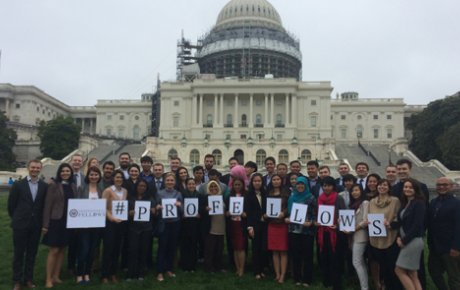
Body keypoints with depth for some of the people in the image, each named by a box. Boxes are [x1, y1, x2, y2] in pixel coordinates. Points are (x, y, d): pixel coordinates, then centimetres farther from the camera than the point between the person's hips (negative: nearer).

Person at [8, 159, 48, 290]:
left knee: (32, 254, 10)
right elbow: (11, 204, 2)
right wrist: (16, 219, 6)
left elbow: (45, 205, 6)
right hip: (20, 225, -1)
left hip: (36, 226, 2)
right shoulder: (18, 184, -4)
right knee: (18, 254, 7)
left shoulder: (45, 186, 0)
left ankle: (28, 279, 22)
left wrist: (41, 220, 4)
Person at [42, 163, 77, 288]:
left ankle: (56, 276, 22)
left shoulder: (73, 186, 8)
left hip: (69, 222, 5)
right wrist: (45, 224, -11)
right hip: (56, 221, -5)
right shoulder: (54, 185, -6)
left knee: (62, 250, 11)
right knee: (54, 250, -2)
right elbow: (47, 205, -8)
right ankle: (48, 279, 8)